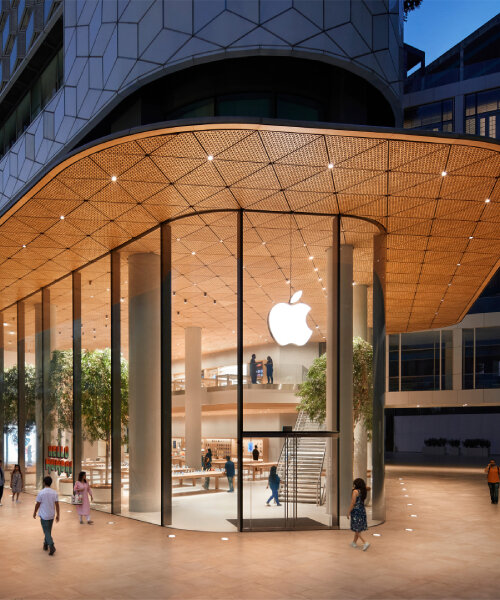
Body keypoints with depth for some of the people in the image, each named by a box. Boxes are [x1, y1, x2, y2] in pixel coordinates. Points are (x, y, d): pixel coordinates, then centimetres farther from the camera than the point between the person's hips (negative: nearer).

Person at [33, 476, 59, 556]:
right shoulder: (54, 493, -3)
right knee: (48, 530, 20)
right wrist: (57, 515, 6)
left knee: (46, 531, -3)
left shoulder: (41, 493, -14)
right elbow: (57, 504, -1)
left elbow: (37, 504, -8)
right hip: (51, 515, 4)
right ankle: (46, 544, 33)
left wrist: (34, 512, 9)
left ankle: (51, 546, -17)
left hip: (44, 515, -4)